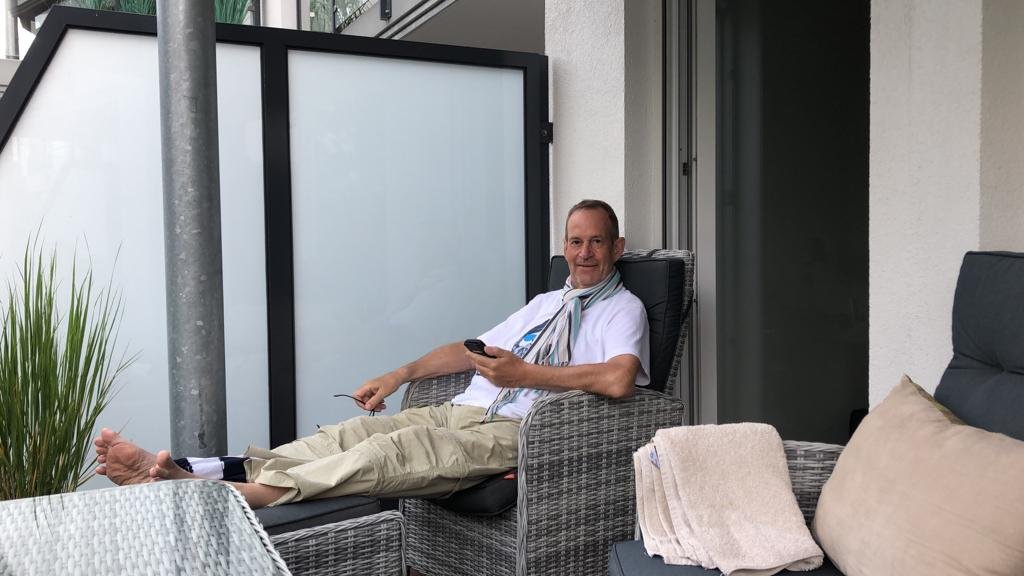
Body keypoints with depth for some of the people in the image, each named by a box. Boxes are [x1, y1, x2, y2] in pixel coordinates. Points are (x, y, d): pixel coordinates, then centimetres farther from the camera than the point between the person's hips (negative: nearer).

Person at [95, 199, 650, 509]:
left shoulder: (623, 309, 4)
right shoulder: (545, 303, 29)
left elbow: (618, 379, -18)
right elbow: (470, 350, 30)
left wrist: (525, 373, -14)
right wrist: (400, 374, 19)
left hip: (513, 430, -7)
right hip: (463, 411, 7)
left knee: (393, 450, -30)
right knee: (351, 432, -14)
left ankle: (237, 491, -40)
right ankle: (184, 471, -25)